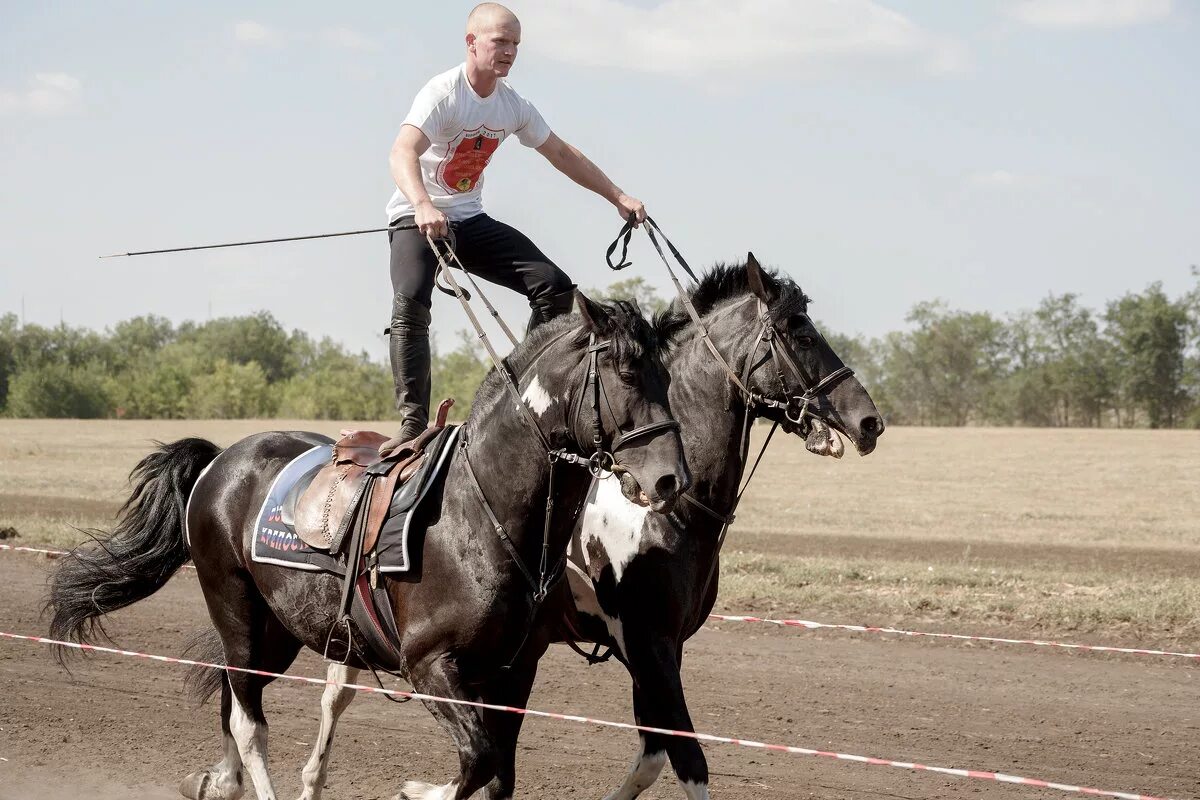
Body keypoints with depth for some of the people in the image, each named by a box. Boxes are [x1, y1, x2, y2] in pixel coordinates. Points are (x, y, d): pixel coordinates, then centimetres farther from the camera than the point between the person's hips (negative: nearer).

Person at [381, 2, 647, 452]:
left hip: (469, 220, 7)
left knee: (553, 287, -5)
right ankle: (412, 424, -29)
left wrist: (618, 197, 14)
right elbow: (402, 153, -36)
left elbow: (561, 154, 16)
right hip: (417, 218, -7)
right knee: (410, 303, -30)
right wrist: (423, 205, -56)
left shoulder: (513, 106, 2)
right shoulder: (444, 93, -20)